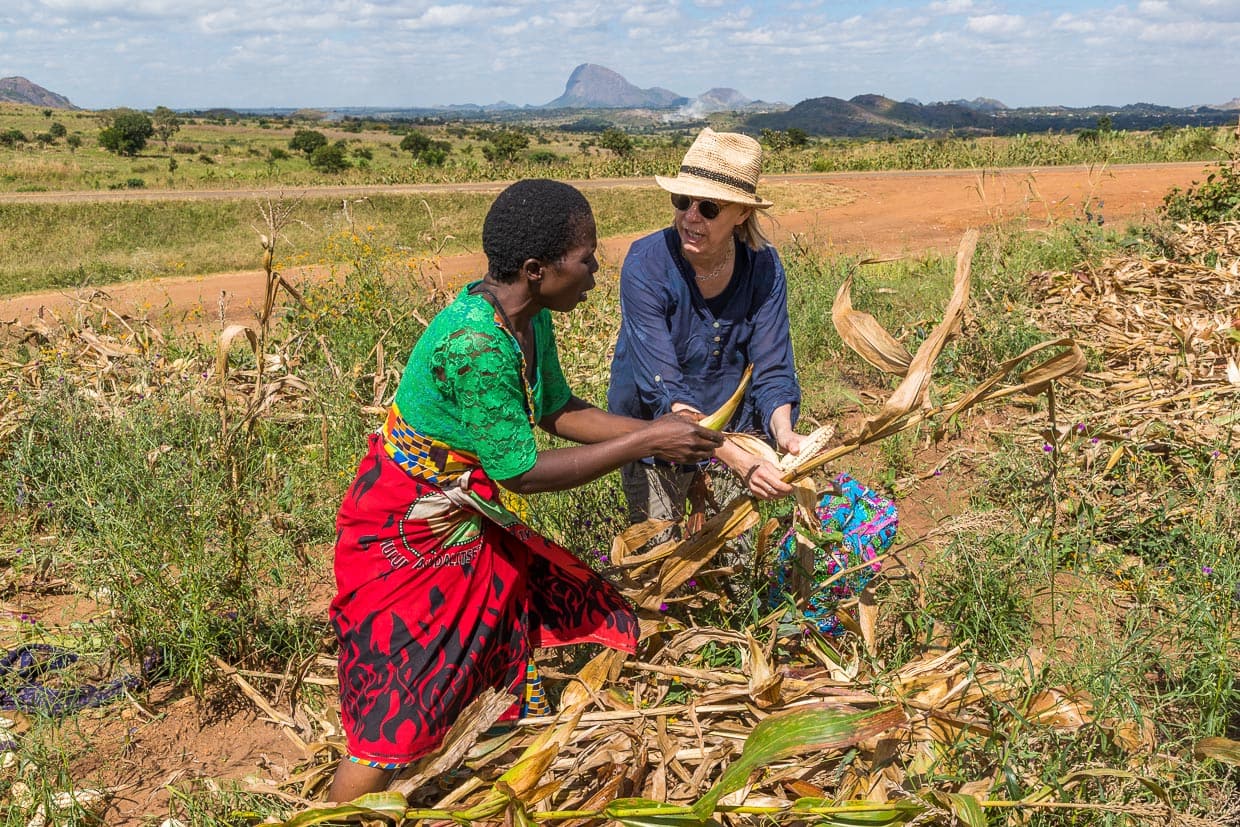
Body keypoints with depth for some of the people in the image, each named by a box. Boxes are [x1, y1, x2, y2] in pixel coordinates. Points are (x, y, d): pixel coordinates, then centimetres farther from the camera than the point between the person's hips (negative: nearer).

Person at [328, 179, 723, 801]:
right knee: (394, 725, -3)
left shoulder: (529, 319, -5)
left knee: (588, 621, 14)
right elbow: (522, 472, -26)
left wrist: (654, 429, -3)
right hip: (406, 540, -9)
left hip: (468, 526, 9)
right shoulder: (475, 345, -32)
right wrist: (645, 443, -22)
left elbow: (558, 411, 8)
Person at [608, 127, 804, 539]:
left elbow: (772, 368, -11)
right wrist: (734, 457, -40)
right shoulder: (646, 264, -23)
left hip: (735, 431, 3)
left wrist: (782, 431, -33)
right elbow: (661, 386, -29)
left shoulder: (763, 266, -12)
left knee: (736, 559, 16)